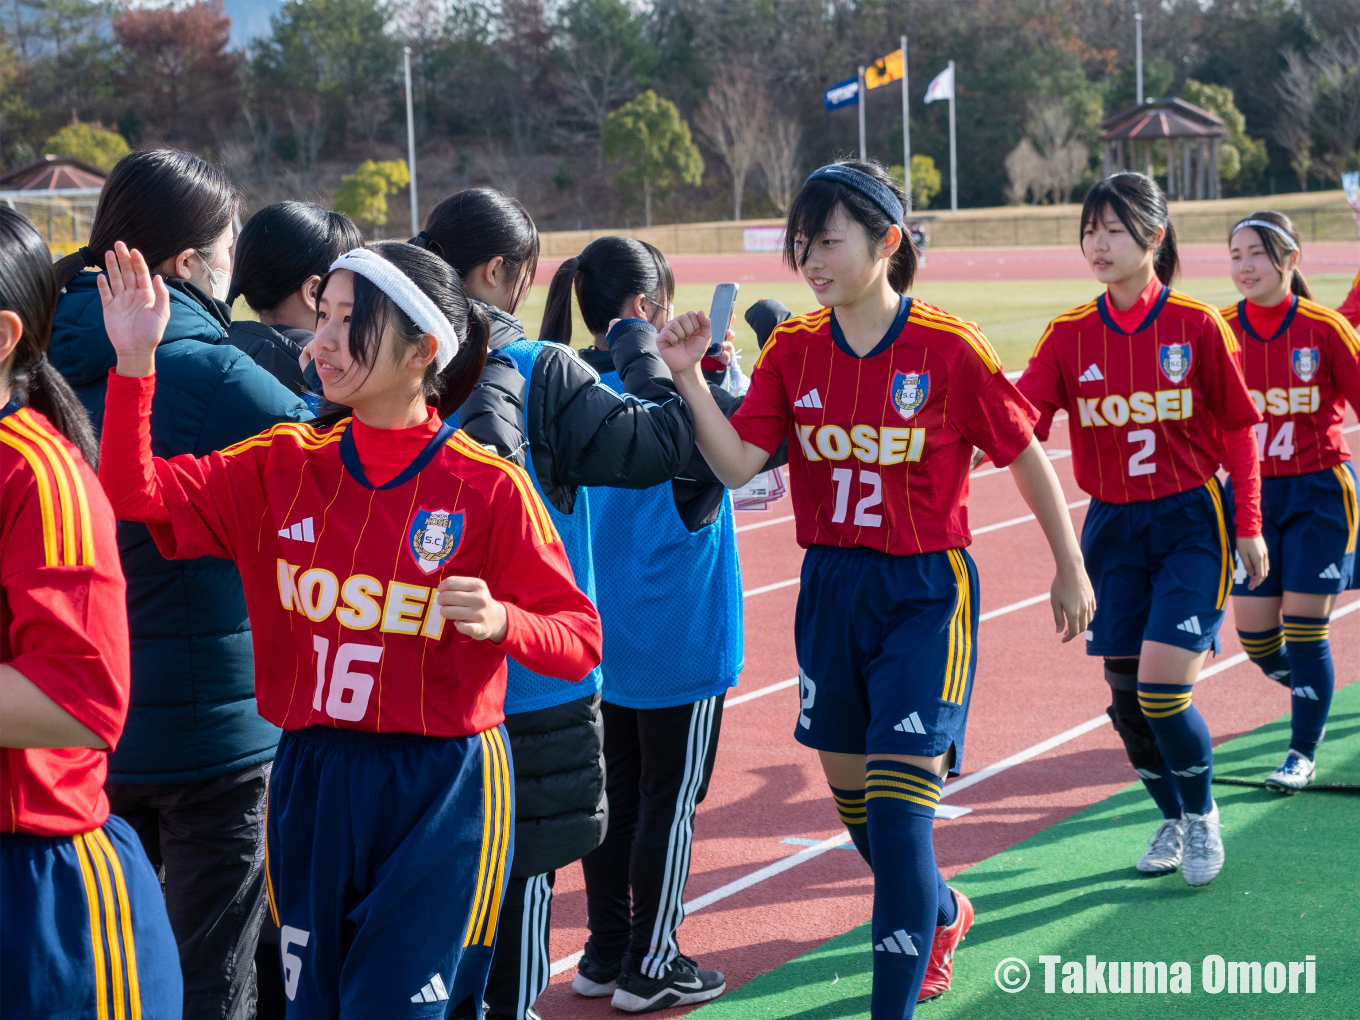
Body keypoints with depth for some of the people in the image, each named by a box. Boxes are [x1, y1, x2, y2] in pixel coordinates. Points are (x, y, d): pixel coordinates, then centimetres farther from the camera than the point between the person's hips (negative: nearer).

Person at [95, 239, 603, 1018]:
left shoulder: (489, 487, -9)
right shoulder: (285, 465, 3)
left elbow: (580, 640, -7)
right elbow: (139, 494, -4)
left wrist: (499, 621, -26)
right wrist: (136, 361, -13)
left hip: (441, 792, -4)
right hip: (311, 783, 4)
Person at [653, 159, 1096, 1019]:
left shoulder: (950, 349, -13)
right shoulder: (794, 350, 0)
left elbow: (1026, 456, -3)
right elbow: (737, 464, -9)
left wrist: (1071, 570, 4)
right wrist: (689, 375, -22)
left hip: (925, 595, -5)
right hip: (831, 586, 5)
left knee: (897, 806, -12)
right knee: (850, 790, 17)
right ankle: (939, 915, 46)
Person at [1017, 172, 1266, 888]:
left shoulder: (1198, 325, -7)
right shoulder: (1069, 334, 1)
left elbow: (1238, 429, 0)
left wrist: (1249, 527, 0)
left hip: (1191, 520, -4)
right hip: (1112, 527, 4)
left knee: (1162, 686, -14)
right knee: (1125, 690, 6)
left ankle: (1203, 815, 13)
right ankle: (1172, 819, 30)